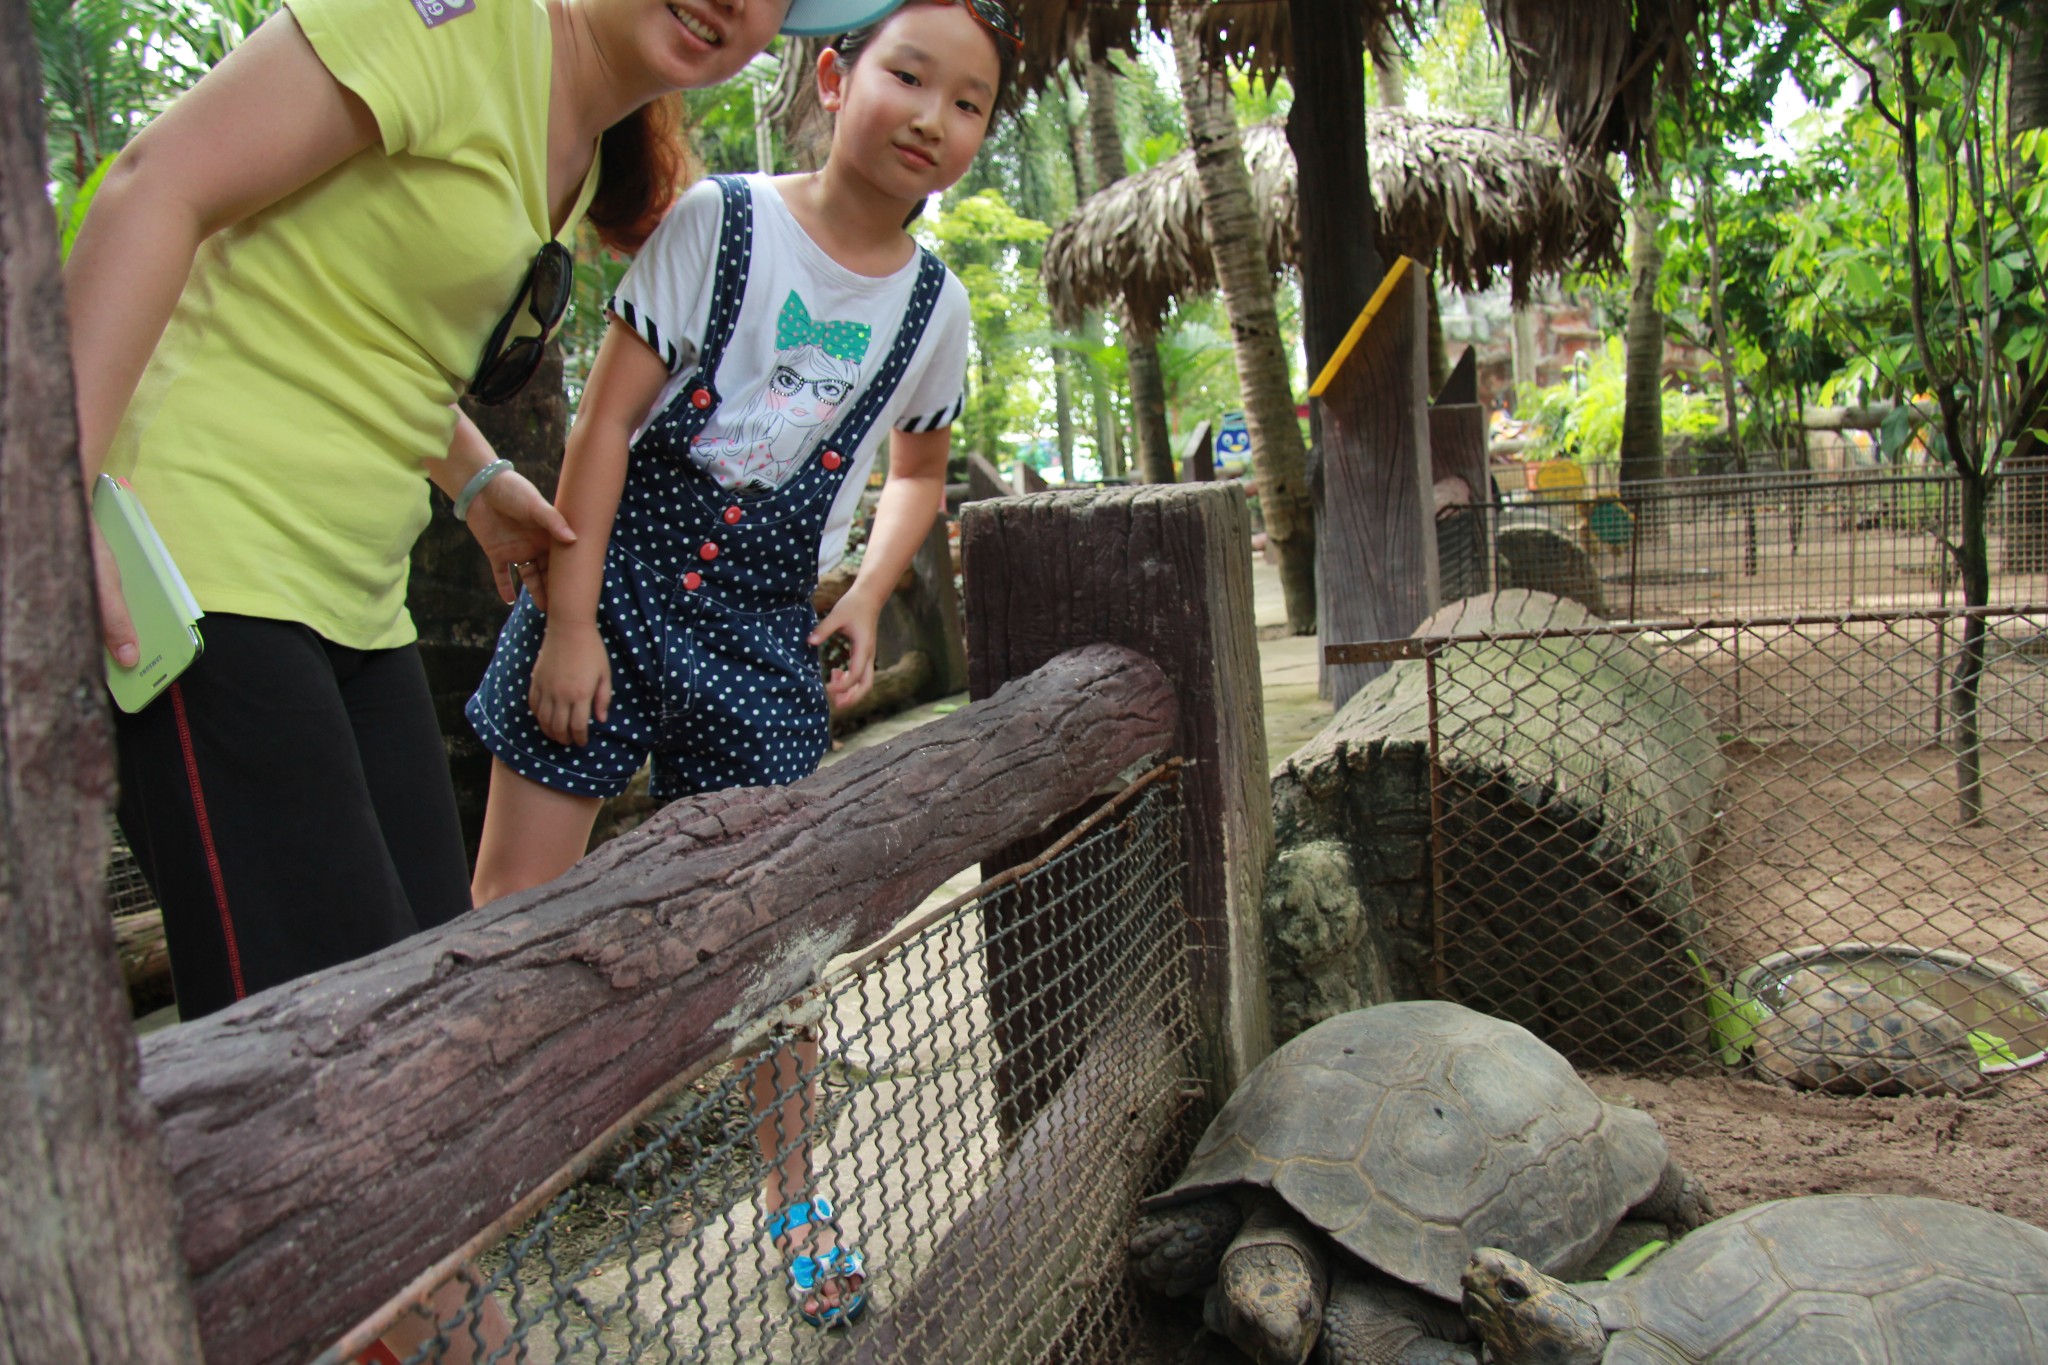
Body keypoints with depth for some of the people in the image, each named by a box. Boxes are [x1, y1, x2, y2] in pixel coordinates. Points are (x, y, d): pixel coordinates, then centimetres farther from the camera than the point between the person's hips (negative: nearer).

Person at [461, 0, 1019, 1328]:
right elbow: (607, 418, -8)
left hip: (766, 623, 3)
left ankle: (794, 1199, 24)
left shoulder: (935, 303, 4)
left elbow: (919, 470, 20)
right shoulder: (719, 220, -7)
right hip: (618, 582, -2)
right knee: (510, 911, -1)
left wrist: (866, 601, 5)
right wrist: (568, 617, -12)